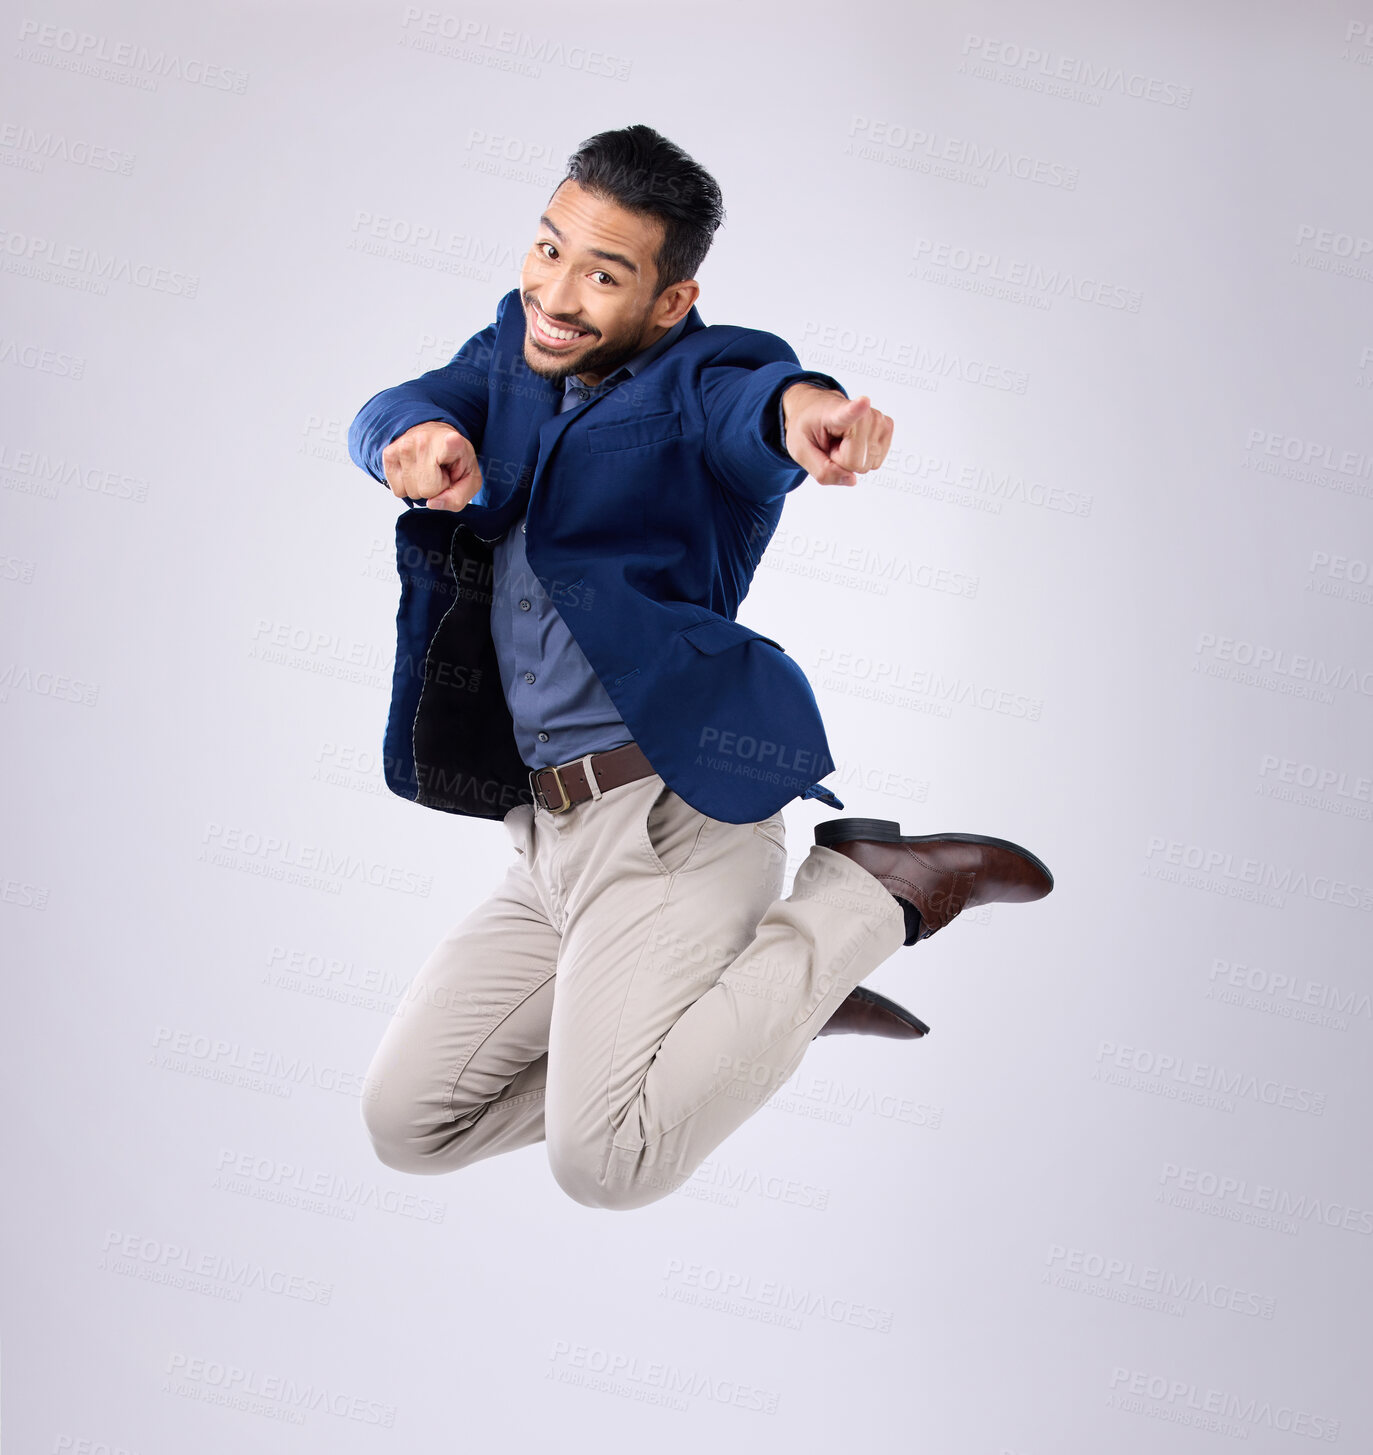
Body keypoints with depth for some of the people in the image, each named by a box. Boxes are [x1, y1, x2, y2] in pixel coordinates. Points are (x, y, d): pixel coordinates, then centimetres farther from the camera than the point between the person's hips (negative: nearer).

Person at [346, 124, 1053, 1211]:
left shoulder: (695, 378, -8)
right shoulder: (519, 347, 12)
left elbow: (746, 397, -31)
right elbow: (390, 411, -2)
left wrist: (802, 405, -56)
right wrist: (424, 431, -28)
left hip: (671, 814, -8)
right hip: (546, 831, 8)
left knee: (607, 1160, -20)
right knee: (406, 1123, 10)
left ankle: (876, 888, -2)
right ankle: (764, 993, 16)